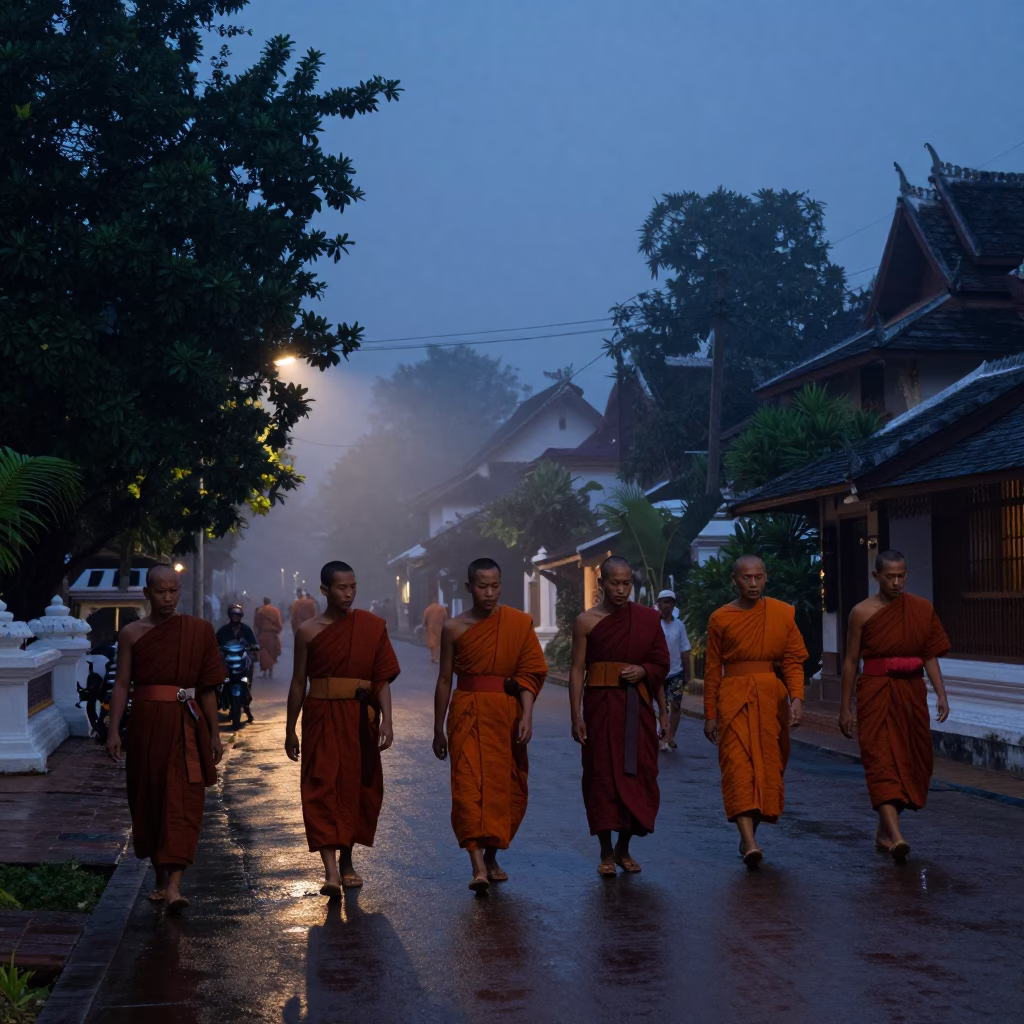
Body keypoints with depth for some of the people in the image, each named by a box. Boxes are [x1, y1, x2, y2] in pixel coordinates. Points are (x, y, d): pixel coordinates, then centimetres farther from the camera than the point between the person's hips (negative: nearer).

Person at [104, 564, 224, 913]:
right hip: (145, 724, 1)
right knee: (148, 801, 8)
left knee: (182, 803, -9)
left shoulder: (198, 631, 4)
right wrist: (113, 730, -8)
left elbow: (207, 688, 6)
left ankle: (174, 885, -15)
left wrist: (214, 734, 6)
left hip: (185, 726, -1)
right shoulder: (132, 633, 4)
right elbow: (121, 684, 1)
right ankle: (161, 878, 23)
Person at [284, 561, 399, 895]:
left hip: (360, 718, 1)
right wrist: (290, 730, 9)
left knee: (359, 788, 8)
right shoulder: (309, 631, 1)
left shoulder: (372, 626, 2)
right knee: (322, 788, -11)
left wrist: (386, 720, -9)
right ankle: (331, 871, -16)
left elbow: (383, 679, 1)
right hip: (321, 718, -1)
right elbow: (298, 683, 7)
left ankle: (346, 860, 27)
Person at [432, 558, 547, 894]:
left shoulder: (519, 623, 2)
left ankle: (491, 858, 28)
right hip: (469, 714, -1)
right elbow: (444, 680, 7)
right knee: (469, 785, -13)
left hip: (507, 714, 1)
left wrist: (527, 715, -14)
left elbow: (530, 673, -2)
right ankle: (478, 868, -19)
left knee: (507, 788, 8)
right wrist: (439, 729, 10)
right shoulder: (454, 629, 2)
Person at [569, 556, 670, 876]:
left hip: (637, 706, 2)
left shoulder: (648, 618, 5)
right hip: (600, 704, -2)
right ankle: (606, 852, 11)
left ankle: (624, 847, 19)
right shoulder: (586, 621, -1)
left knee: (637, 775, 2)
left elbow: (662, 665, 13)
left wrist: (643, 671, -8)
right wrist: (576, 716, -8)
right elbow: (577, 669, -2)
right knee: (602, 775, 0)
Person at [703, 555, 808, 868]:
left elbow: (794, 660, 3)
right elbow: (712, 669, 7)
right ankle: (749, 843, -20)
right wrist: (710, 714, 6)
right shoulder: (721, 618, 3)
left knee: (769, 767, 7)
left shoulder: (783, 613, 4)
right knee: (739, 766, -13)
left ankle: (748, 834, 25)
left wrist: (796, 698, -12)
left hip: (772, 698, 2)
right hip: (734, 698, -2)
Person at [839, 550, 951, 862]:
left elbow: (930, 656, 7)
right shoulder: (862, 613, -3)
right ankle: (895, 836, -22)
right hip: (876, 693, -4)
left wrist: (941, 694, -5)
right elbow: (850, 661, 1)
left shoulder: (922, 609, 4)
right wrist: (845, 708, 0)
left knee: (912, 761, 8)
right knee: (882, 761, -14)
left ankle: (885, 830, 24)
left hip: (911, 693, 4)